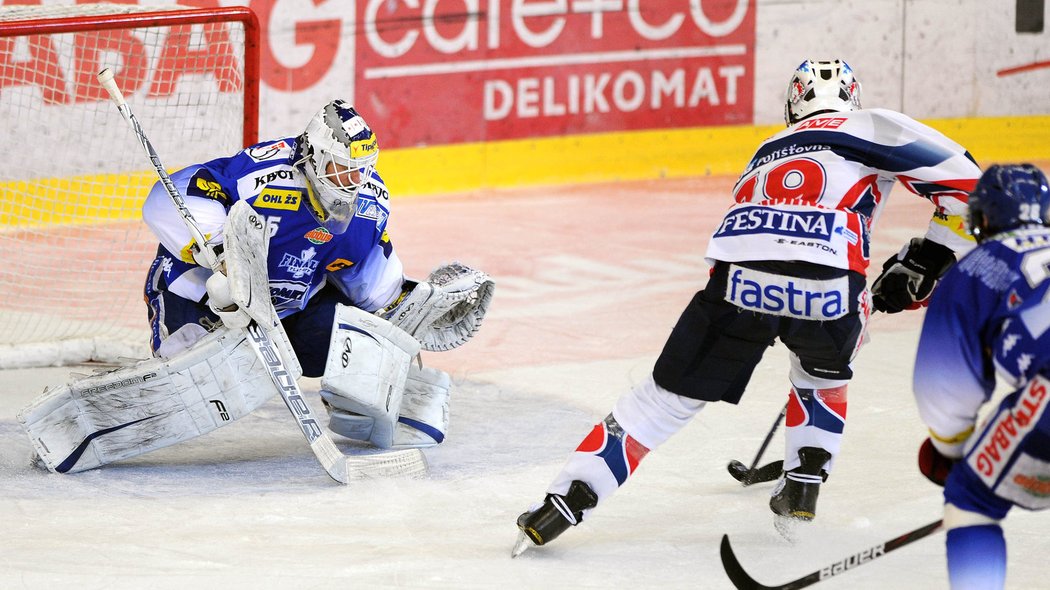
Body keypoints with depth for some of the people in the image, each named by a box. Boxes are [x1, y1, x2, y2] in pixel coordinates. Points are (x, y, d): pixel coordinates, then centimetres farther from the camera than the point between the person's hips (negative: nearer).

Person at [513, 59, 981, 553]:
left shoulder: (767, 153, 38)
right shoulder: (873, 128, 23)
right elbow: (963, 179, 16)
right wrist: (929, 258, 27)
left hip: (739, 280, 2)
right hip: (827, 286, -2)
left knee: (667, 396, 13)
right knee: (825, 369, 33)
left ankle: (566, 500, 4)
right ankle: (802, 487, 24)